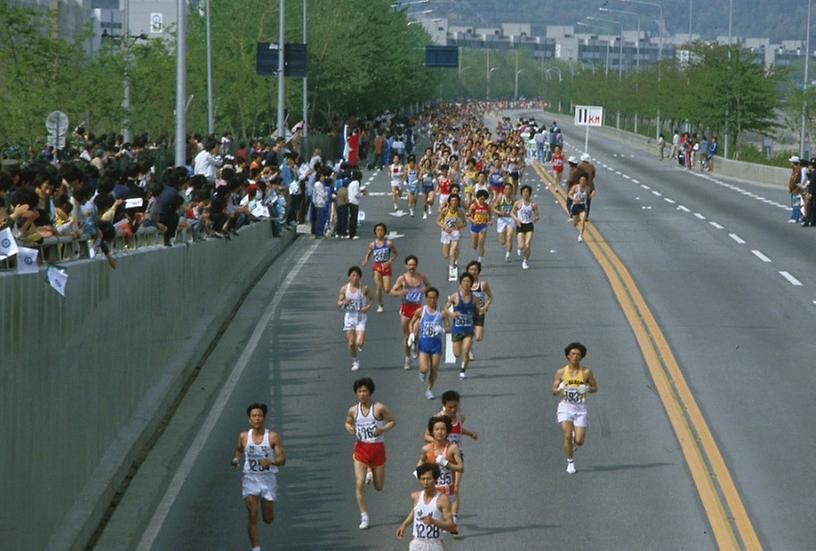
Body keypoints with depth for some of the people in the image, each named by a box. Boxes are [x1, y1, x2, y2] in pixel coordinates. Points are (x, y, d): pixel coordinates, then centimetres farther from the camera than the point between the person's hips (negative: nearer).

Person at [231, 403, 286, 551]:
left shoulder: (273, 437, -9)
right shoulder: (244, 437, -1)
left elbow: (282, 459, -11)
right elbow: (239, 450, 20)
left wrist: (271, 461, -31)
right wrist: (236, 459, -1)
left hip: (268, 478, -1)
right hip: (250, 478, 1)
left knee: (268, 519, 9)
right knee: (252, 515, -13)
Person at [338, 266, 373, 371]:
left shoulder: (364, 288, -6)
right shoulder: (344, 289, -2)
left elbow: (370, 299, 7)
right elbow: (339, 302, 6)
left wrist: (368, 306, -14)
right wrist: (345, 303, -16)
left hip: (361, 316, -2)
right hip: (349, 316, 2)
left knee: (359, 343, -14)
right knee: (351, 343, 0)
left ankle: (360, 344, 24)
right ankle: (355, 361, 23)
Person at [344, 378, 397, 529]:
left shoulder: (379, 408, -9)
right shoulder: (353, 410, 0)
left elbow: (392, 421, 1)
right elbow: (348, 423, 18)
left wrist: (383, 429, -18)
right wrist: (349, 429, -6)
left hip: (377, 448, -1)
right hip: (361, 448, 1)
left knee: (379, 487, 11)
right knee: (359, 483, -13)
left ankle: (371, 473, 46)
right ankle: (364, 516, -2)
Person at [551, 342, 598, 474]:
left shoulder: (586, 372, -2)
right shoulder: (561, 372, -1)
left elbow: (595, 388, 8)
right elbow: (554, 392, 2)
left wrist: (587, 389, -15)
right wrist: (559, 390, -22)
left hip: (580, 408, 0)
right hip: (565, 407, 0)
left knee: (579, 441, -4)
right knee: (567, 436, -15)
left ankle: (575, 437, 35)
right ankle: (570, 462, 6)